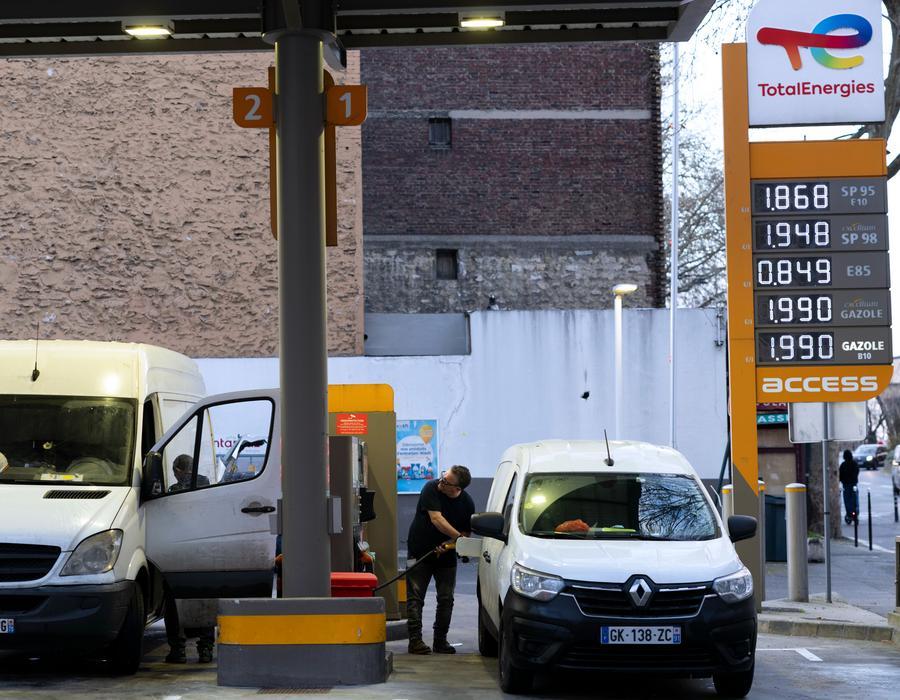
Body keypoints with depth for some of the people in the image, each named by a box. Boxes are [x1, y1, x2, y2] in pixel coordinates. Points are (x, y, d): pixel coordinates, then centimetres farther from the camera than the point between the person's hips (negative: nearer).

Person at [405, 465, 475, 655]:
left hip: (446, 556, 3)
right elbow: (436, 519, -23)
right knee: (415, 596, -6)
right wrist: (459, 537, -30)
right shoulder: (431, 489, -16)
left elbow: (466, 532, 0)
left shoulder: (467, 504, -7)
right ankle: (415, 639, -6)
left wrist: (449, 545, -19)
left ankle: (440, 640, 13)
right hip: (420, 552, -3)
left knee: (446, 599, 2)